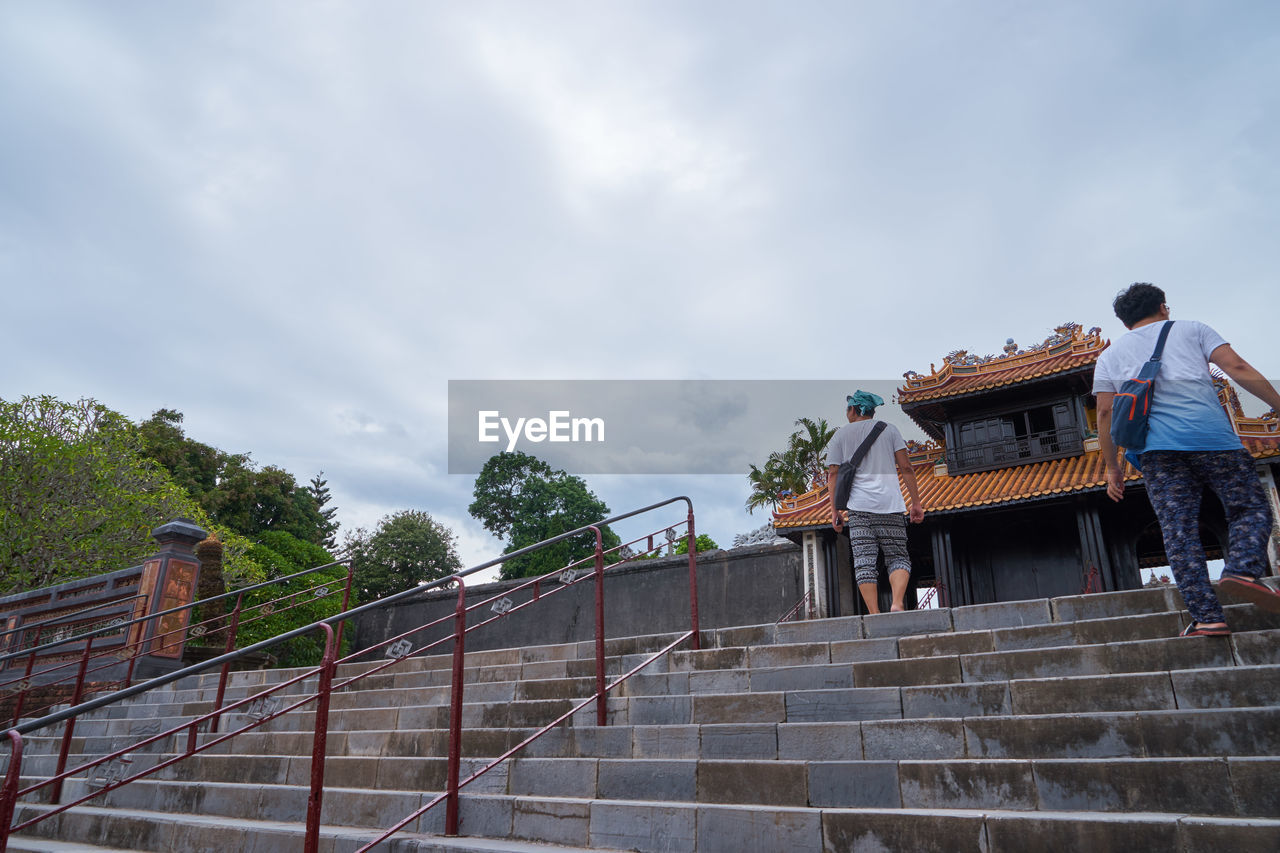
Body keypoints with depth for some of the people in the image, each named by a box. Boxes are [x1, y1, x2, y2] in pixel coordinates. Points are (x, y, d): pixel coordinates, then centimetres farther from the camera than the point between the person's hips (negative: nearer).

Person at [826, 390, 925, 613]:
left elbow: (833, 474, 5)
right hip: (890, 503, 1)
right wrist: (916, 503, 8)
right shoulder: (889, 429, 13)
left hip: (859, 505, -1)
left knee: (864, 563, -1)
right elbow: (906, 467, 6)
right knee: (898, 558, 7)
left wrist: (834, 511, 7)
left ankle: (874, 615, -7)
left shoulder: (840, 435, 12)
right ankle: (897, 604, -14)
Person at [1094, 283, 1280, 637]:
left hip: (1155, 448, 1)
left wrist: (1112, 467, 14)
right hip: (1210, 435, -1)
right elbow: (1237, 368, 6)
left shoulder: (1110, 356, 21)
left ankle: (1206, 617, -10)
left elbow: (1105, 412, 11)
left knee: (1178, 529, -2)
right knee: (1251, 508, 10)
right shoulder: (1191, 329, 20)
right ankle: (1243, 569, -18)